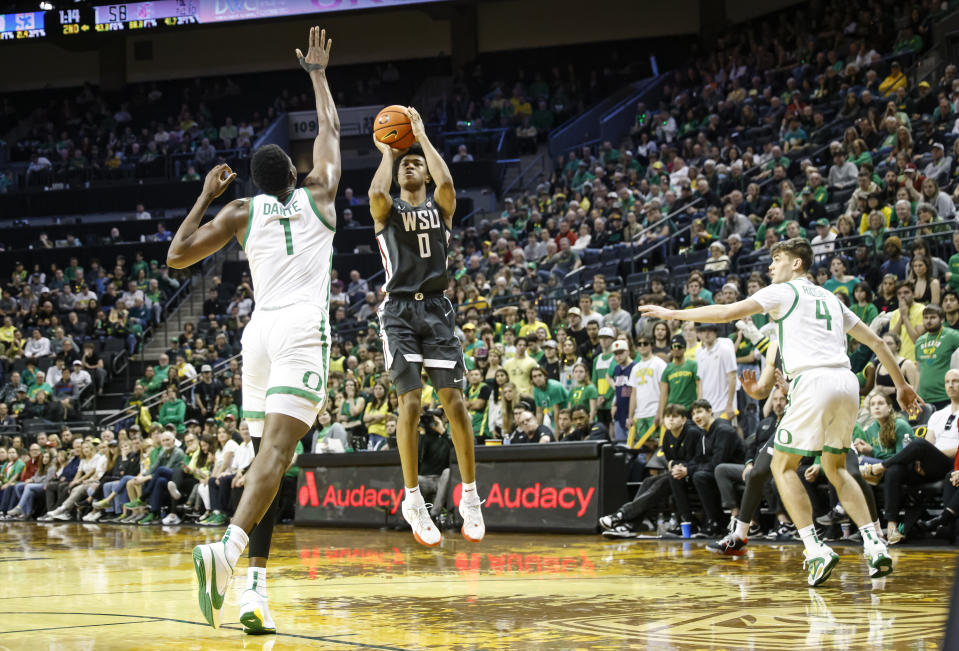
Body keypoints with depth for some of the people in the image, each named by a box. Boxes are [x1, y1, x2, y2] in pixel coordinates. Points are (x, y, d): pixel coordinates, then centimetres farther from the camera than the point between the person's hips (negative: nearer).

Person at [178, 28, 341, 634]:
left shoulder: (241, 211, 12)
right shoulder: (318, 194, 12)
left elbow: (177, 255, 11)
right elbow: (330, 129, 28)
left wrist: (205, 196, 22)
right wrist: (317, 72, 40)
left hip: (261, 331, 3)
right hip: (304, 330, -3)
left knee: (270, 453, 10)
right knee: (276, 447, -18)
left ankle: (256, 584, 1)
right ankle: (228, 548, -41)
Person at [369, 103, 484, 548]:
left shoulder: (440, 206, 10)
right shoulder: (387, 211, 9)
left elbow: (447, 182, -13)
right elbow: (376, 194, -16)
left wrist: (422, 136, -4)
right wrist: (387, 151, -1)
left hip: (436, 310, 1)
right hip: (399, 311, -1)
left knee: (454, 401, -6)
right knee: (410, 402, -11)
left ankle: (470, 496, 4)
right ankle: (413, 500, -2)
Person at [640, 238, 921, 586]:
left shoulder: (785, 290, 7)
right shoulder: (831, 299, 27)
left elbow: (727, 312, -1)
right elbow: (876, 341, 28)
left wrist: (672, 313, 7)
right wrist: (901, 385, 36)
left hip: (813, 382, -7)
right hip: (847, 382, 7)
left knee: (782, 465, 4)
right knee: (835, 467, 20)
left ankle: (816, 550, -8)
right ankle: (875, 546, 7)